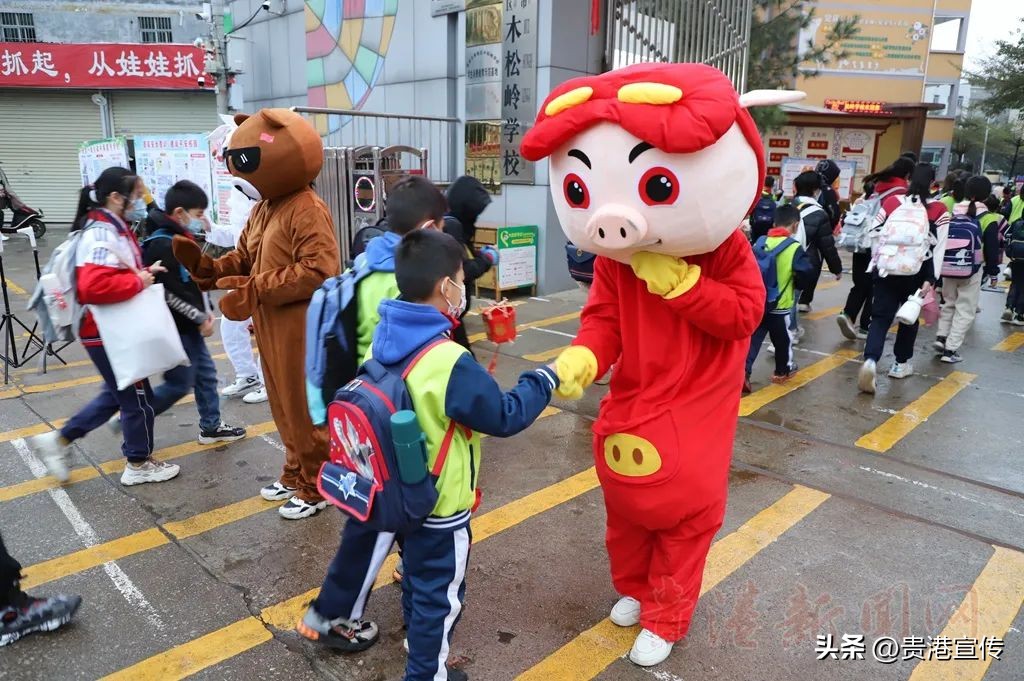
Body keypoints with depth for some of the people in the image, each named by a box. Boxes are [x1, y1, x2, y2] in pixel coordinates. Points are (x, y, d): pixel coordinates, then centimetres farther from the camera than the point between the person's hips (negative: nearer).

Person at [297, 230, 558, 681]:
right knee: (440, 592, 13)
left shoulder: (386, 338, -7)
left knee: (419, 573, 30)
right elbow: (505, 418, -20)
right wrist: (544, 380, -8)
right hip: (440, 503, -8)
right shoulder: (451, 363, -30)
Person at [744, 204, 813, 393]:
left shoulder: (760, 242, 1)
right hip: (780, 303, -3)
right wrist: (796, 284, 3)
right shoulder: (794, 247, -13)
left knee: (754, 336, 8)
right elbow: (805, 273, -18)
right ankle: (782, 371, 34)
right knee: (782, 337, 16)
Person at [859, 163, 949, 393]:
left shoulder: (891, 202, -1)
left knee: (880, 317, 0)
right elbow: (938, 248, -8)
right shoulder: (939, 210, -3)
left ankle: (870, 361, -23)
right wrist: (931, 279, -7)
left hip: (887, 269, 0)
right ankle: (901, 364, 28)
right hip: (917, 273, 0)